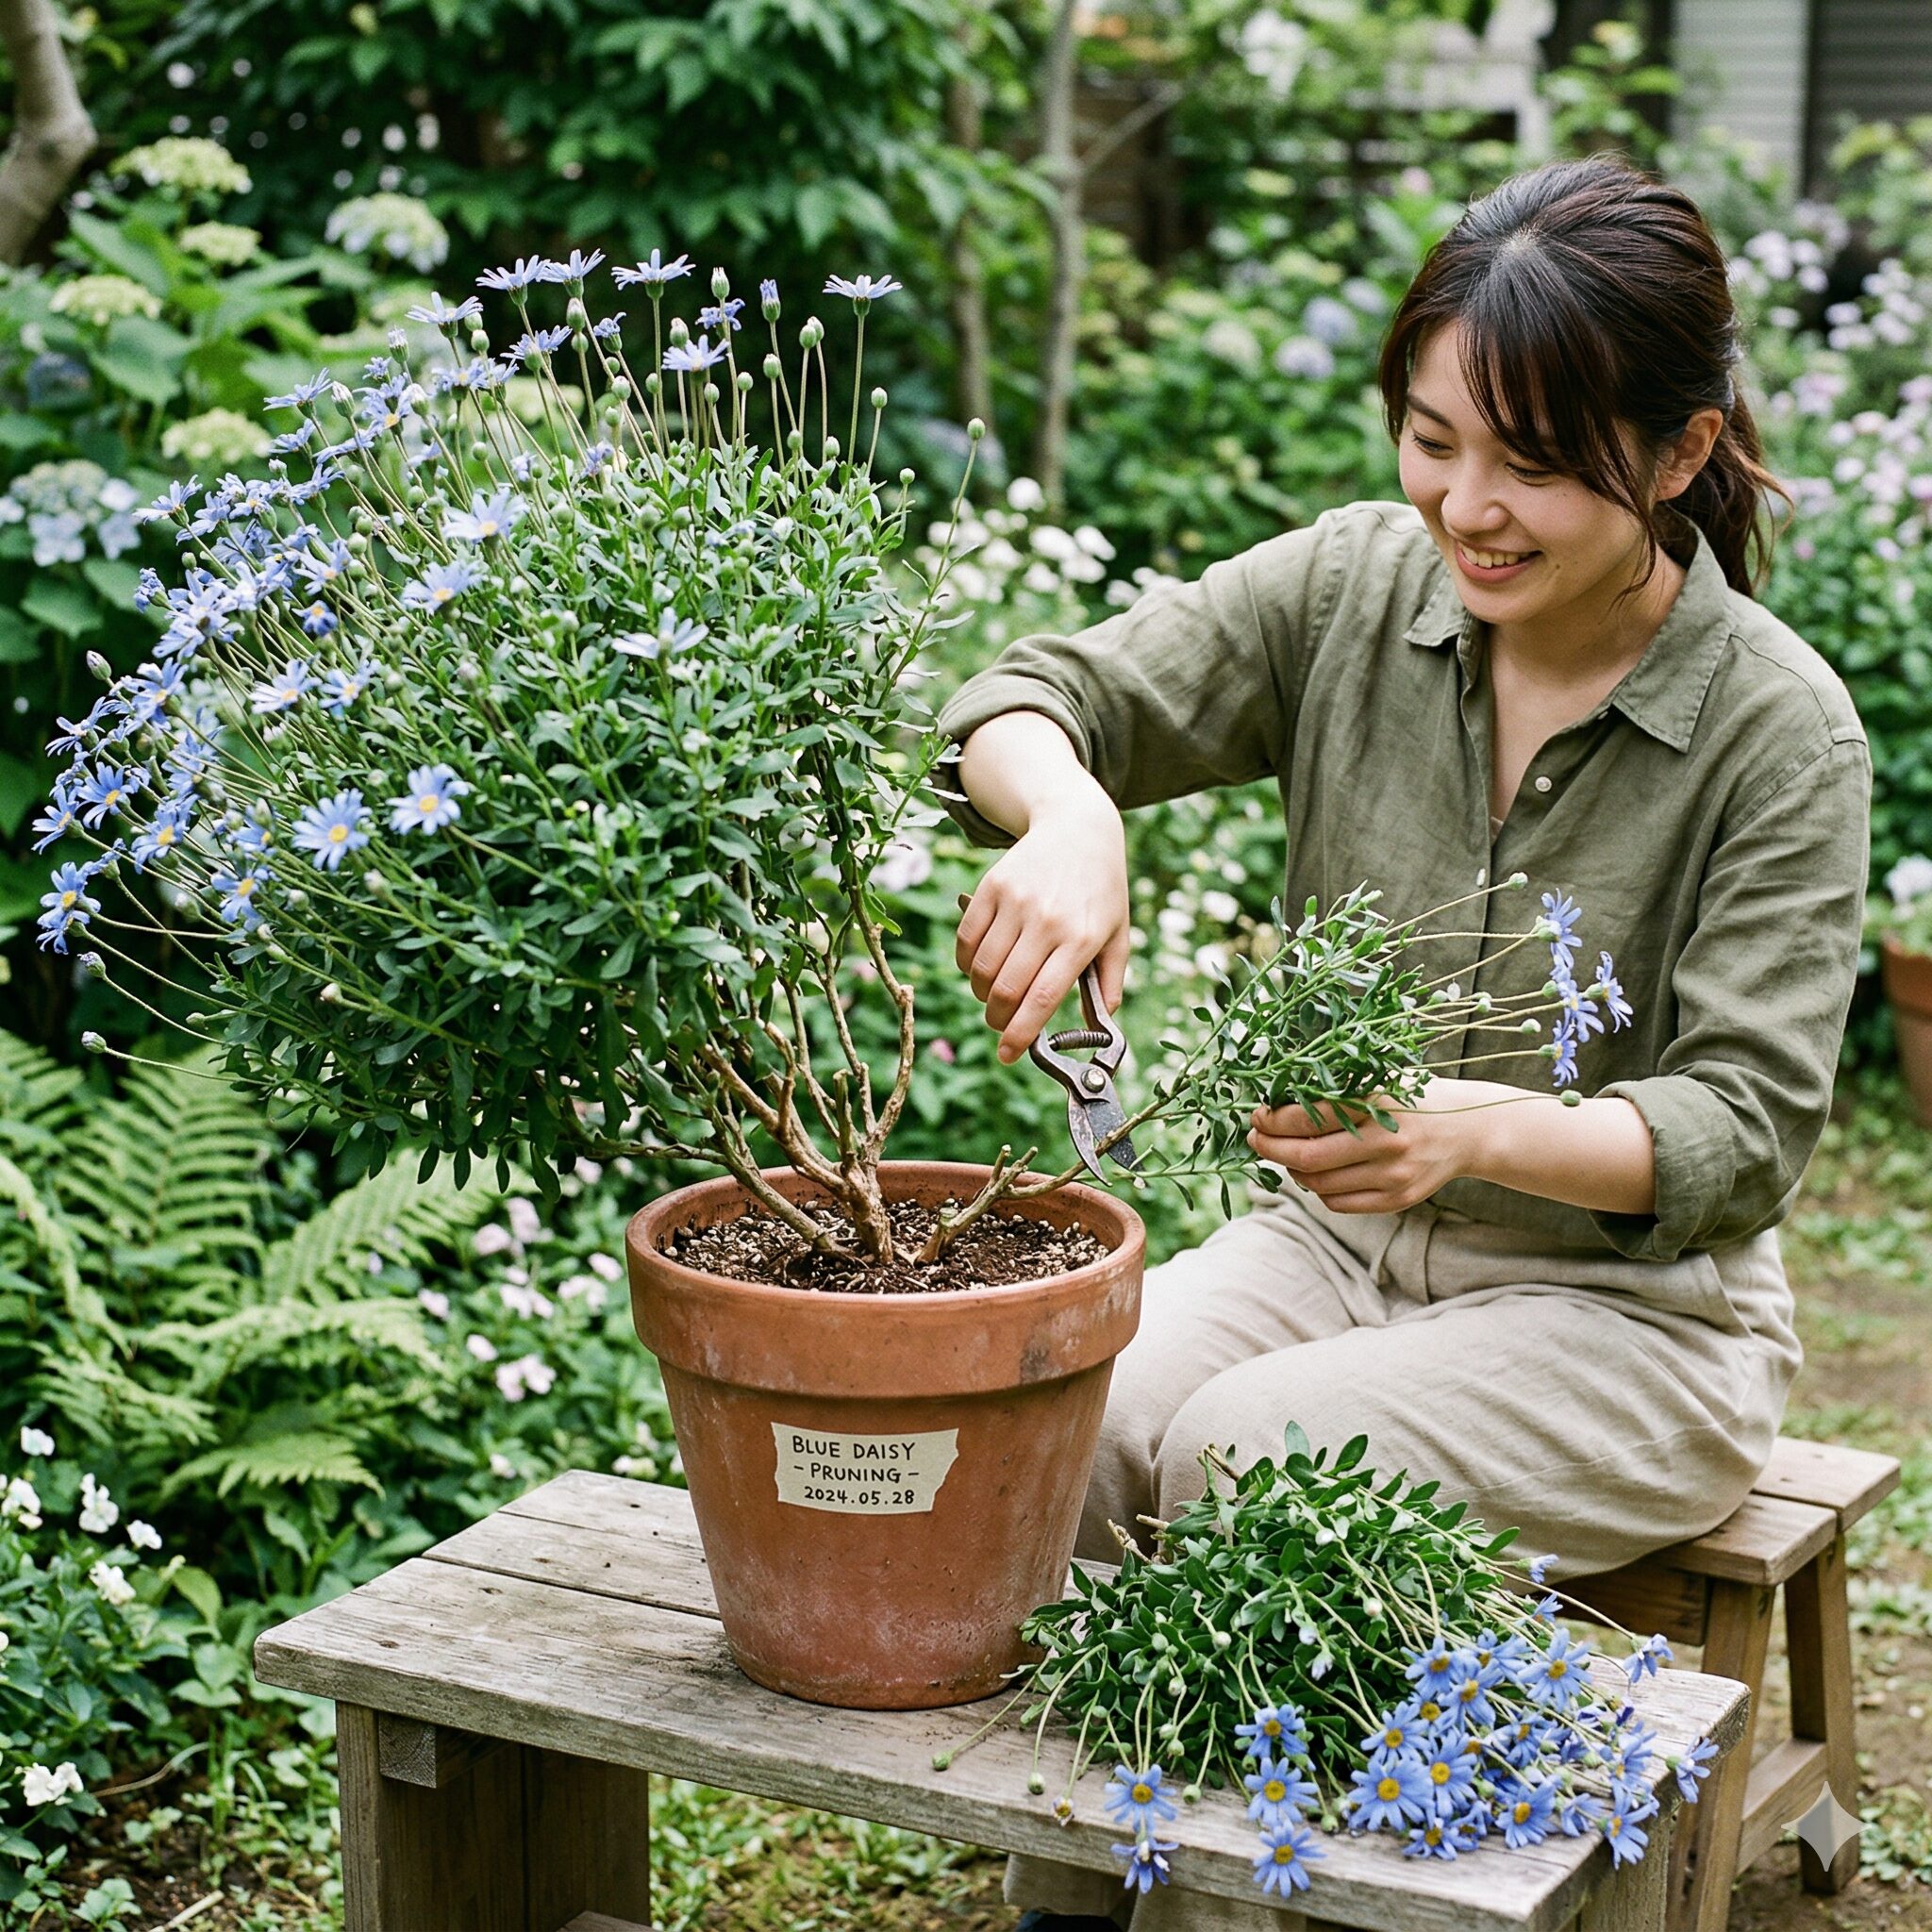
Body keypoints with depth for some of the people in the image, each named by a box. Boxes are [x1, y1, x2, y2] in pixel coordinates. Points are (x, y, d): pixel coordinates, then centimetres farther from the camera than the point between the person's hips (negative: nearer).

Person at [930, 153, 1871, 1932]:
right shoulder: (1355, 587, -5)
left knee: (1249, 1453, -29)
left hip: (1628, 1309, -4)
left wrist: (1482, 1128, -39)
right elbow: (1033, 698, -6)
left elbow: (1745, 1131, -19)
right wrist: (1069, 819, -32)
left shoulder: (1780, 733, -15)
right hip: (1336, 1241, 4)